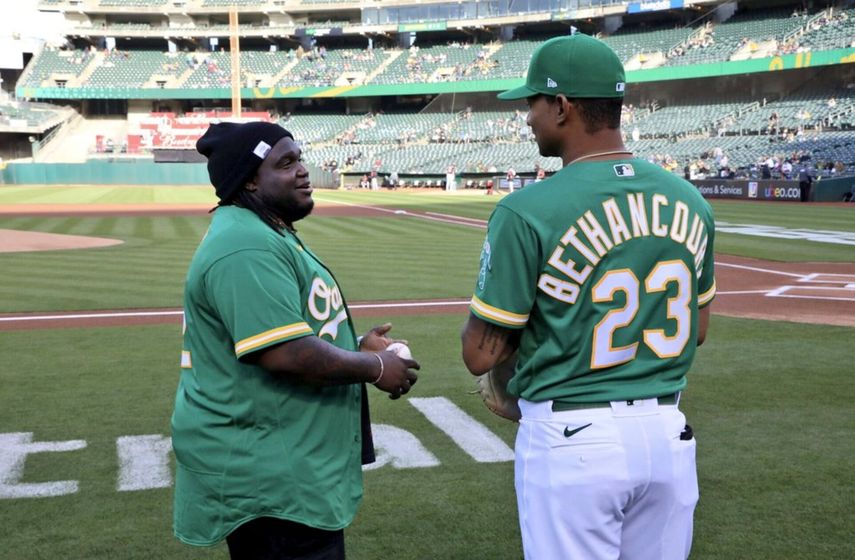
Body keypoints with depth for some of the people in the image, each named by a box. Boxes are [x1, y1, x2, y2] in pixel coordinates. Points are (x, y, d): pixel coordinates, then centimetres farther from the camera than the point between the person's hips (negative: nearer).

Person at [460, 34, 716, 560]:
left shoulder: (527, 212, -16)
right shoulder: (690, 200, 2)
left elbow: (481, 354, -12)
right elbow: (697, 329, 13)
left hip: (570, 438, -5)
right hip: (671, 434, 6)